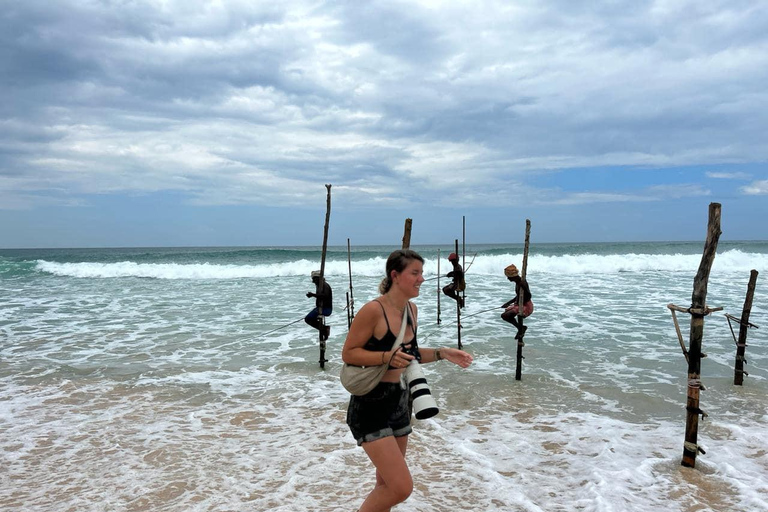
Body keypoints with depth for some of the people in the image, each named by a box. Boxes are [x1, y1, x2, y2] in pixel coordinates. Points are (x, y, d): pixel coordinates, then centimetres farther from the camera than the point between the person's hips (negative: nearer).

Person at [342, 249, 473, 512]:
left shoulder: (412, 309, 5)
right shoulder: (373, 310, -20)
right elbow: (348, 353, -16)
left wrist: (442, 354, 4)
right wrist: (387, 356, -28)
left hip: (399, 402, 8)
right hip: (370, 405, -8)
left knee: (386, 485, 19)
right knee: (401, 488, -12)